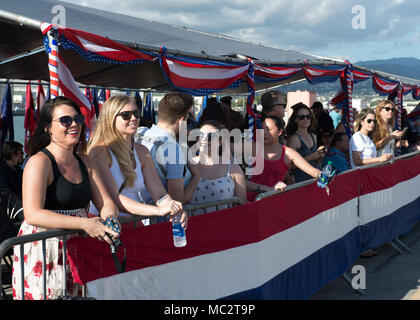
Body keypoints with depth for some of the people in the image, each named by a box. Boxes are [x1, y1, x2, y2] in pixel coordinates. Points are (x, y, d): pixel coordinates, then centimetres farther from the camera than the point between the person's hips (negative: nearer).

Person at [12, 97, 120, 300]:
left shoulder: (84, 162, 12)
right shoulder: (39, 162, -10)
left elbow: (106, 203, 11)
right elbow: (33, 214, -21)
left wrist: (108, 221, -13)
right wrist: (85, 224, -28)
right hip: (41, 253, -6)